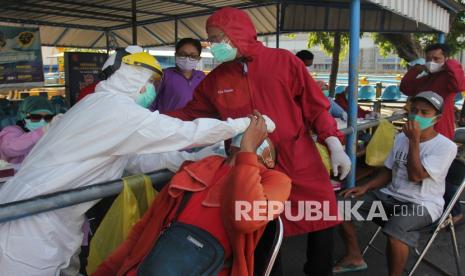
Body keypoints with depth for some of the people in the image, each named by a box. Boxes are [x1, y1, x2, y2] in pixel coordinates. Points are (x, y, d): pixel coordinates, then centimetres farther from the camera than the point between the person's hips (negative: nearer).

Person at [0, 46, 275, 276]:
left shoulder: (102, 105, 12)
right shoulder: (116, 108, -19)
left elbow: (135, 159, 9)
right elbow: (186, 132, -21)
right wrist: (247, 123, -10)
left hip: (45, 218, 9)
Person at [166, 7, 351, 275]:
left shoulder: (284, 61, -4)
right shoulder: (216, 79, 5)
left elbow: (315, 105, -2)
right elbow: (190, 113, 11)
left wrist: (335, 146, -6)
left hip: (300, 161, -1)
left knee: (321, 222, 8)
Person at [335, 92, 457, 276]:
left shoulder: (446, 146, -11)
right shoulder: (401, 138, 9)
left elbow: (415, 175, -21)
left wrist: (414, 140, -20)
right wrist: (366, 187, -1)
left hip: (422, 204, -6)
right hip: (391, 195, 6)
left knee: (394, 231, -38)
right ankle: (354, 257, 11)